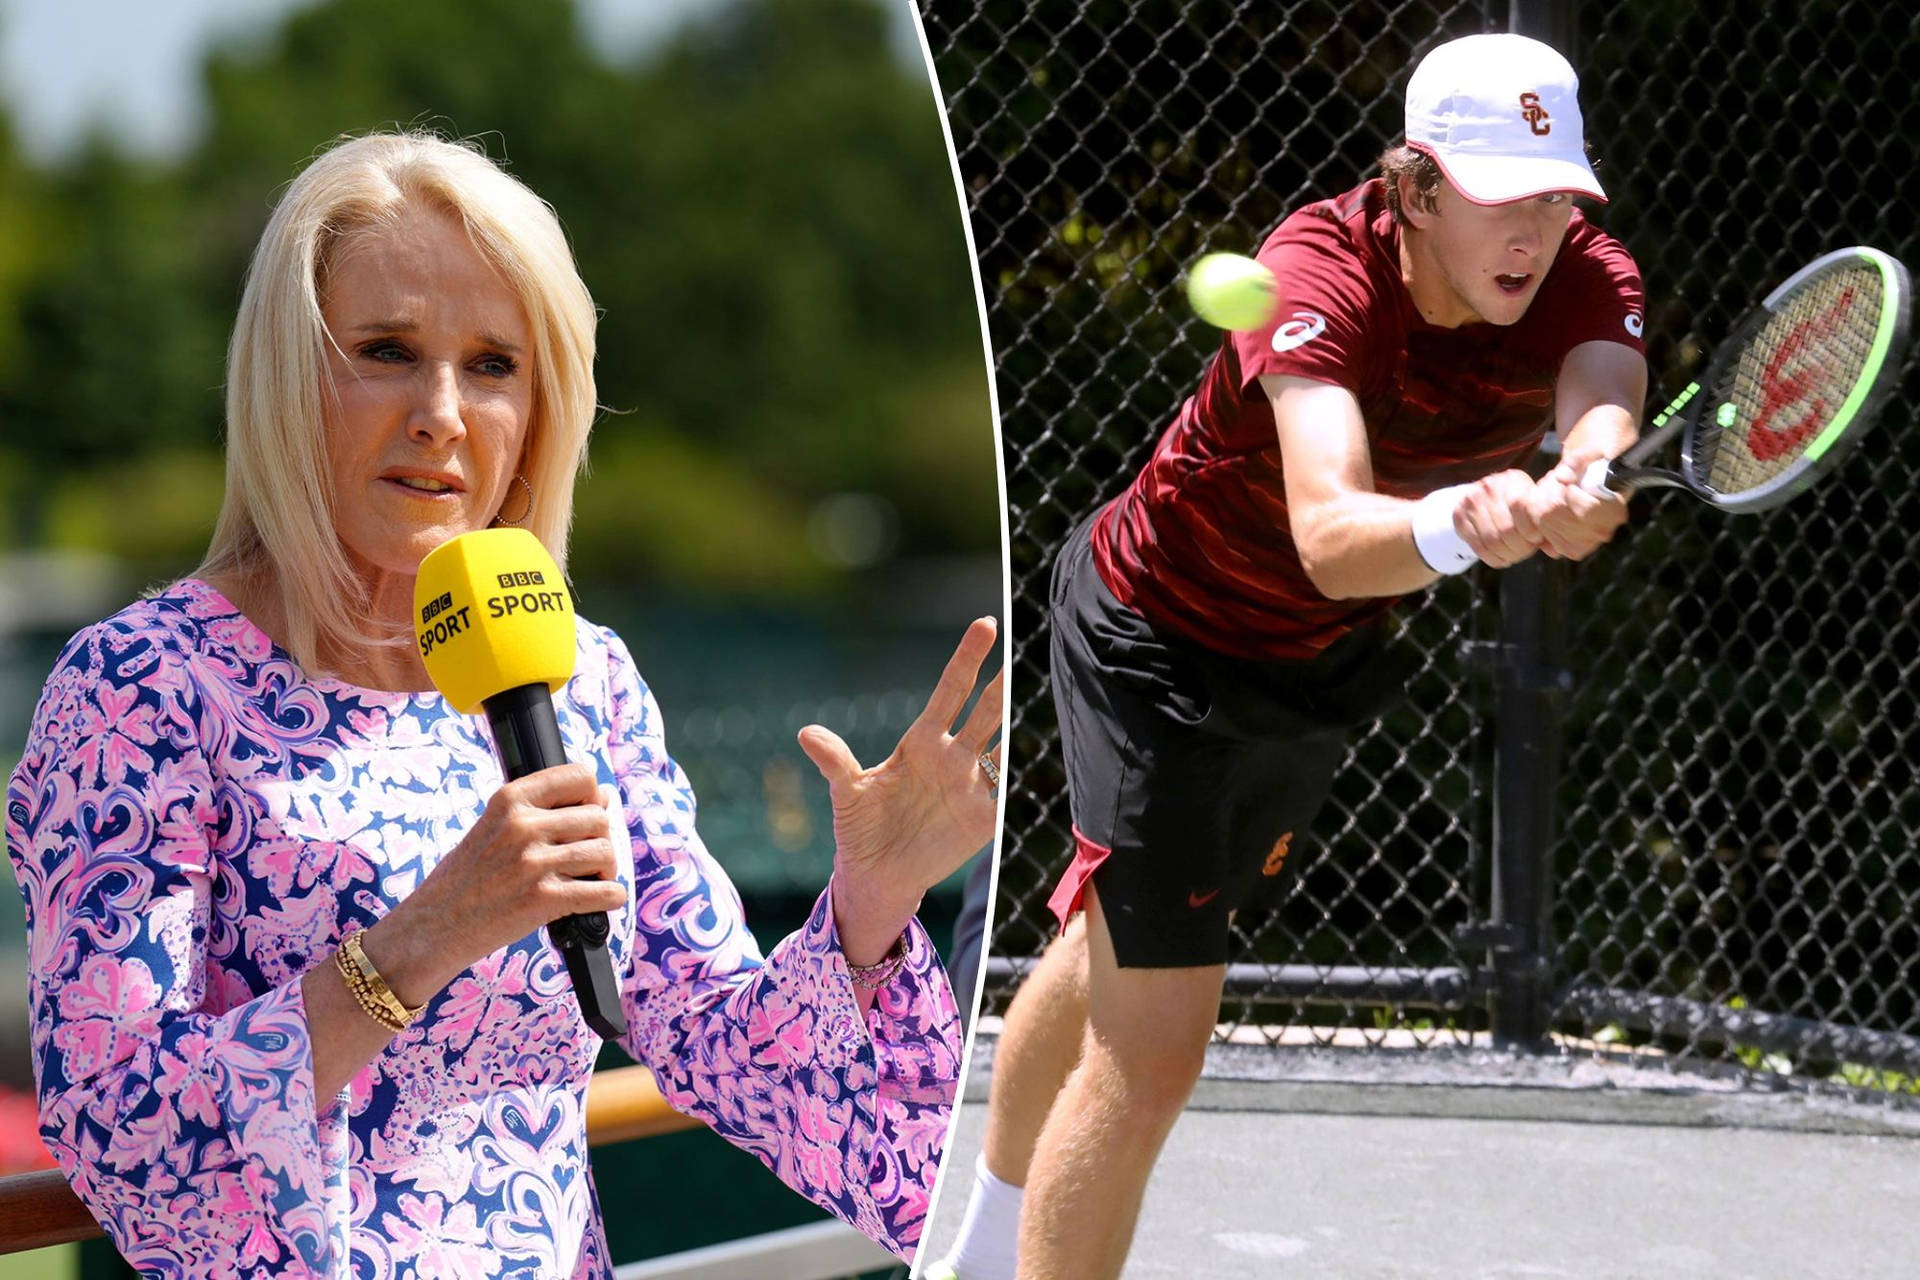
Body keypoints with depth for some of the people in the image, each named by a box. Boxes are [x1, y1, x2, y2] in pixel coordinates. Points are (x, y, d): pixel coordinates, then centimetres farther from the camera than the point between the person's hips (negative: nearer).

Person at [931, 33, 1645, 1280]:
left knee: (1109, 963, 27)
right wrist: (1452, 527, -71)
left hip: (1321, 662, 7)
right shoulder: (1321, 273, -35)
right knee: (1153, 1046, -16)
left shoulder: (1585, 280, -20)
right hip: (1157, 635, -6)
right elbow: (1328, 537, -50)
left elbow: (1603, 417, -42)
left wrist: (1580, 489, -66)